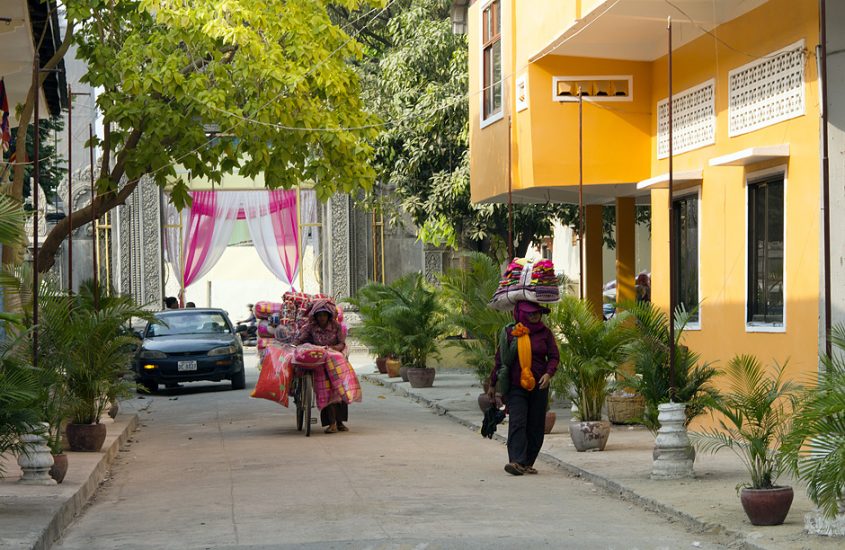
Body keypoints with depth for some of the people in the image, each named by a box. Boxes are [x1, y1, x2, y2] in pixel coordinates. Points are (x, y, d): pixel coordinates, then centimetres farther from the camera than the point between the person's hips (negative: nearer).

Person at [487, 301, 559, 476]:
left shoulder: (545, 333, 5)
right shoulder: (510, 332, 1)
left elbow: (554, 356, 6)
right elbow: (500, 359, 7)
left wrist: (548, 373, -15)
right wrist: (493, 385, 11)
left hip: (538, 387, 2)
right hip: (516, 387, -2)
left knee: (536, 426, 4)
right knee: (517, 423, -15)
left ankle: (528, 463, 12)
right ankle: (516, 461, -25)